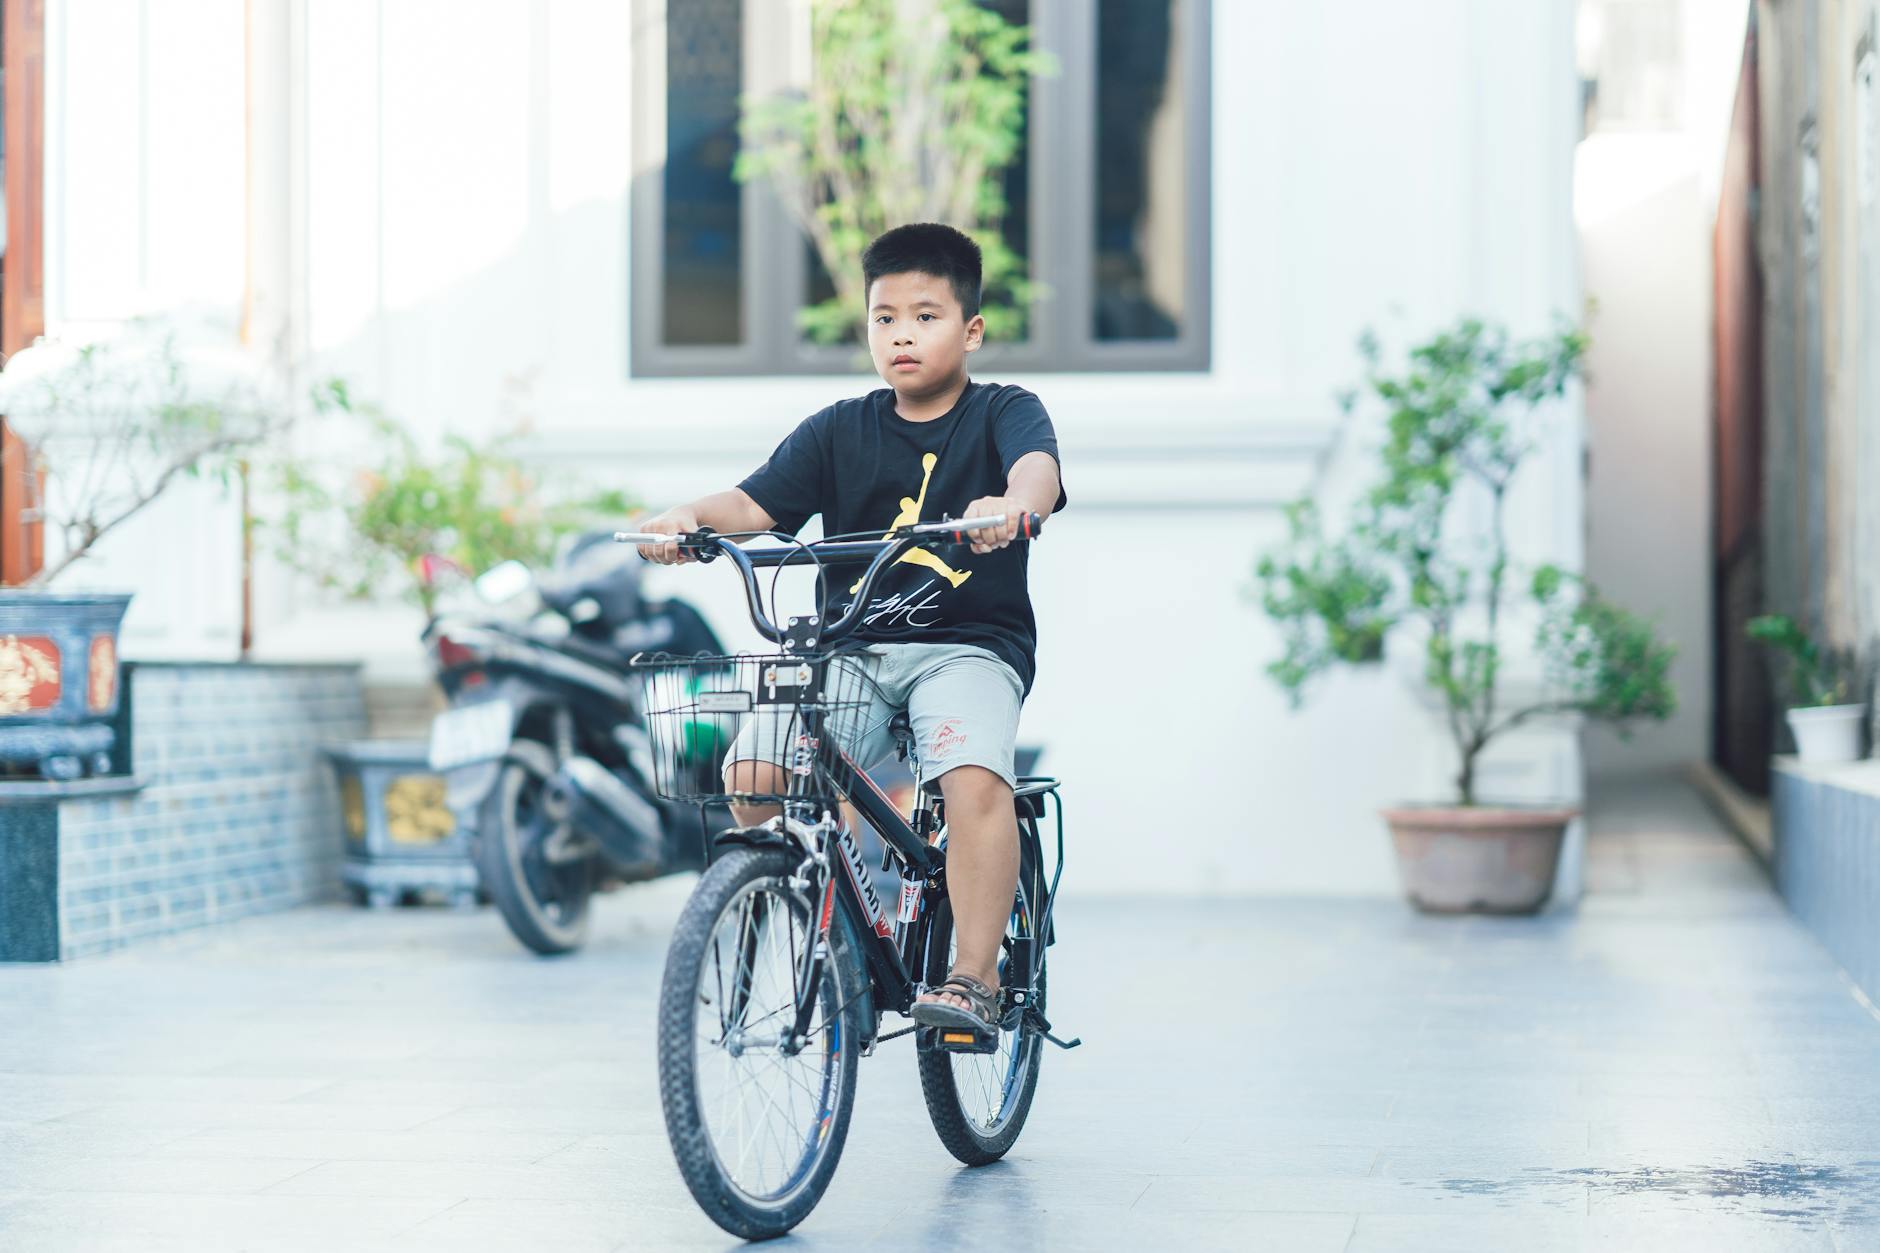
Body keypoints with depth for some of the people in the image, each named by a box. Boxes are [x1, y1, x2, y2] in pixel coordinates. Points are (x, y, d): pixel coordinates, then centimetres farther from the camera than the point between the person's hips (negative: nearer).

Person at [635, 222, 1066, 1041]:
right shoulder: (839, 432, 10)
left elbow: (1038, 465, -19)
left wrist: (1013, 502, -44)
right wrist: (691, 517, -23)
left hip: (969, 646, -3)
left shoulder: (1004, 412, 3)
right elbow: (758, 502, 0)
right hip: (851, 647, 3)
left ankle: (973, 979, -22)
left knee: (975, 781, -31)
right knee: (753, 773, -20)